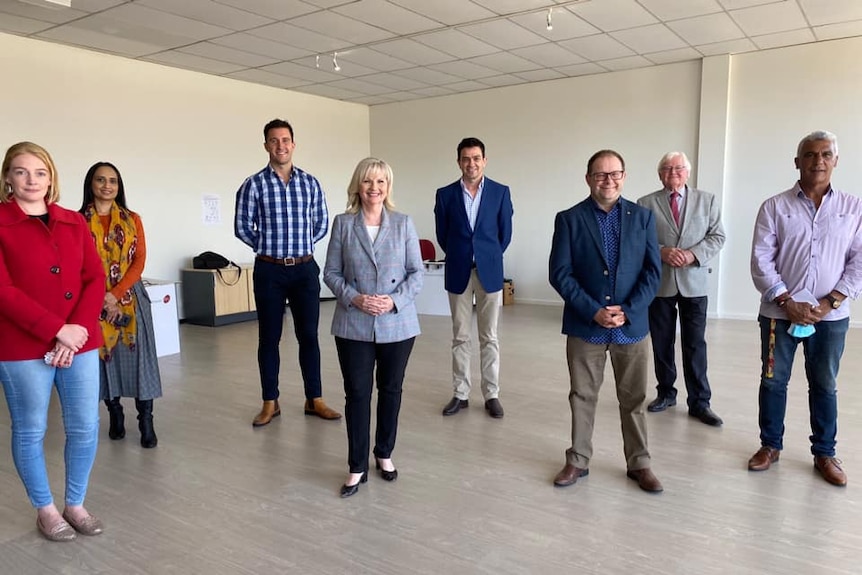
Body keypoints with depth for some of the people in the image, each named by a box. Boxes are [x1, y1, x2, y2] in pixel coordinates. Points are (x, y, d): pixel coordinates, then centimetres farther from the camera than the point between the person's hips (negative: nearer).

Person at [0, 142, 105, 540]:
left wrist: (76, 332, -9)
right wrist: (57, 330, -16)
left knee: (85, 428, 8)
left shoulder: (74, 222, 9)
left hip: (80, 342, 4)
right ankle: (45, 510, 28)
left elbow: (96, 279, 3)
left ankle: (76, 504, 27)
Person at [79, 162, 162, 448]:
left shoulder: (132, 219, 6)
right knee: (104, 356, 7)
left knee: (138, 356, -2)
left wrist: (116, 294, -13)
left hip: (130, 298, 0)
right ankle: (115, 414, 23)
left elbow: (139, 261, -1)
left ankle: (146, 421, 3)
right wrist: (102, 299, -14)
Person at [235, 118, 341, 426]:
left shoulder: (310, 182, 5)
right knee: (269, 338, 6)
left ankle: (314, 400, 17)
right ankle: (270, 403, 18)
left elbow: (322, 223, 11)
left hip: (305, 269, 2)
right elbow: (242, 227, 2)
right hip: (269, 271, -1)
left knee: (309, 335, 6)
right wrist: (269, 248, 6)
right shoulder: (253, 185, -2)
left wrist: (301, 246, 9)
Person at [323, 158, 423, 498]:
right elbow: (331, 272, 2)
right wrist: (354, 298, -14)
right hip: (354, 325, 0)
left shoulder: (403, 224, 1)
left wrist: (395, 300, -15)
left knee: (391, 390, 13)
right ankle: (357, 467, 17)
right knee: (357, 393, 3)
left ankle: (384, 455, 33)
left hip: (397, 324, 1)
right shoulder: (343, 224, 1)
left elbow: (417, 272, 0)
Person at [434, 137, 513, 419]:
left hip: (489, 271, 0)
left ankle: (491, 395, 16)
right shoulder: (445, 194, 0)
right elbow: (442, 235, 7)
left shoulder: (500, 192, -1)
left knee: (489, 337, 6)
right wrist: (461, 257, 12)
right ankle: (460, 393, 18)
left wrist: (489, 257, 11)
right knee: (460, 337, 8)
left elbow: (505, 233, 6)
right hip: (458, 273, 1)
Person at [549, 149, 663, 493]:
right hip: (585, 327, -1)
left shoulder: (643, 217, 4)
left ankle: (639, 464, 27)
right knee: (582, 397, 10)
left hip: (632, 325, 2)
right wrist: (593, 311, -15)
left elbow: (653, 270, 0)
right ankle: (578, 460, 25)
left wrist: (628, 311, -12)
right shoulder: (569, 219, -2)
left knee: (634, 400, 12)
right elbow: (560, 273, -7)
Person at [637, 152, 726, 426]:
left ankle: (699, 402, 11)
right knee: (661, 343, 10)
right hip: (659, 282, 0)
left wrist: (694, 254, -14)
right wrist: (662, 252, -18)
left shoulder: (707, 200, 6)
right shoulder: (645, 204, 2)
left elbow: (717, 236, 2)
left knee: (695, 345, 1)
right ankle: (666, 393, 27)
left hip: (694, 282, 0)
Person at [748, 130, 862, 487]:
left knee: (824, 385, 12)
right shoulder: (774, 207, -1)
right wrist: (788, 302, -13)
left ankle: (824, 453, 27)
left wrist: (830, 301, -11)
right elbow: (760, 261, -6)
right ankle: (770, 445, 25)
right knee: (773, 381, 9)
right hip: (780, 312, -1)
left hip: (831, 316, 1)